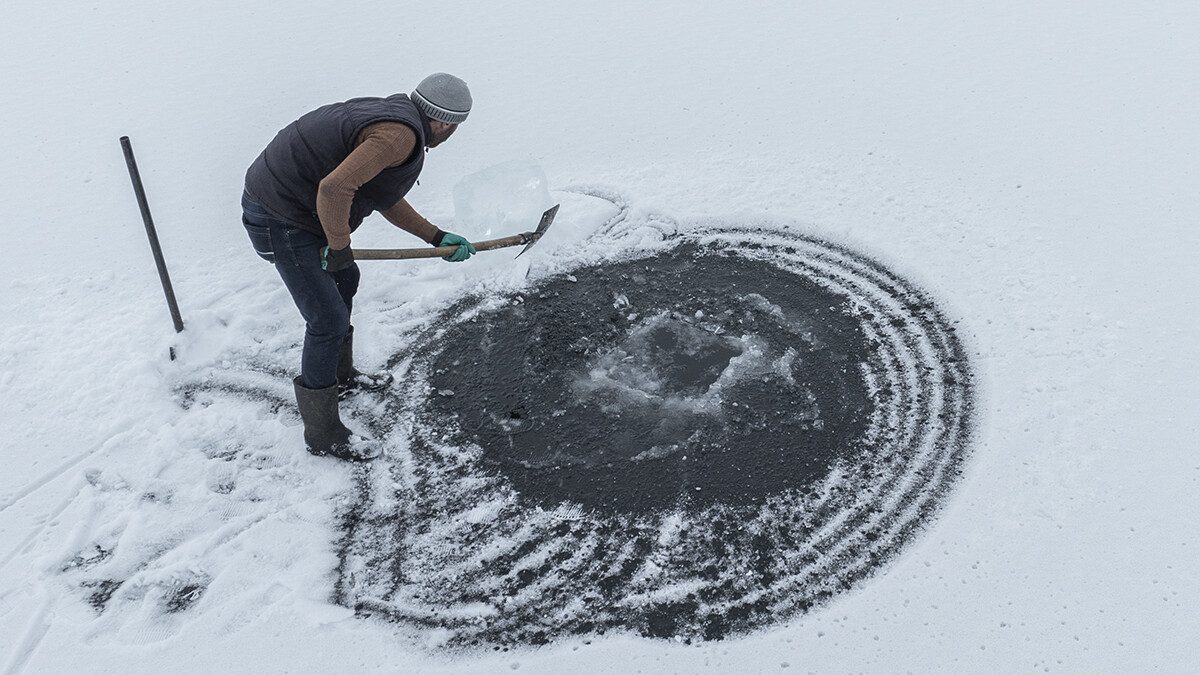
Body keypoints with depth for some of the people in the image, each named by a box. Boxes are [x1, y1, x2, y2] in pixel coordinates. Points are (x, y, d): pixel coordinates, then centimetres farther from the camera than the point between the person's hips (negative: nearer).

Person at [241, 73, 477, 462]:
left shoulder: (395, 111, 9)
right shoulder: (400, 135, -23)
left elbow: (385, 197, 19)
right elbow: (334, 188, -34)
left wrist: (436, 237, 20)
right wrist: (339, 247, -19)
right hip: (280, 221, -10)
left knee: (344, 280, 26)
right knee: (328, 320, -4)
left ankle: (340, 376, 46)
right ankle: (322, 435, 10)